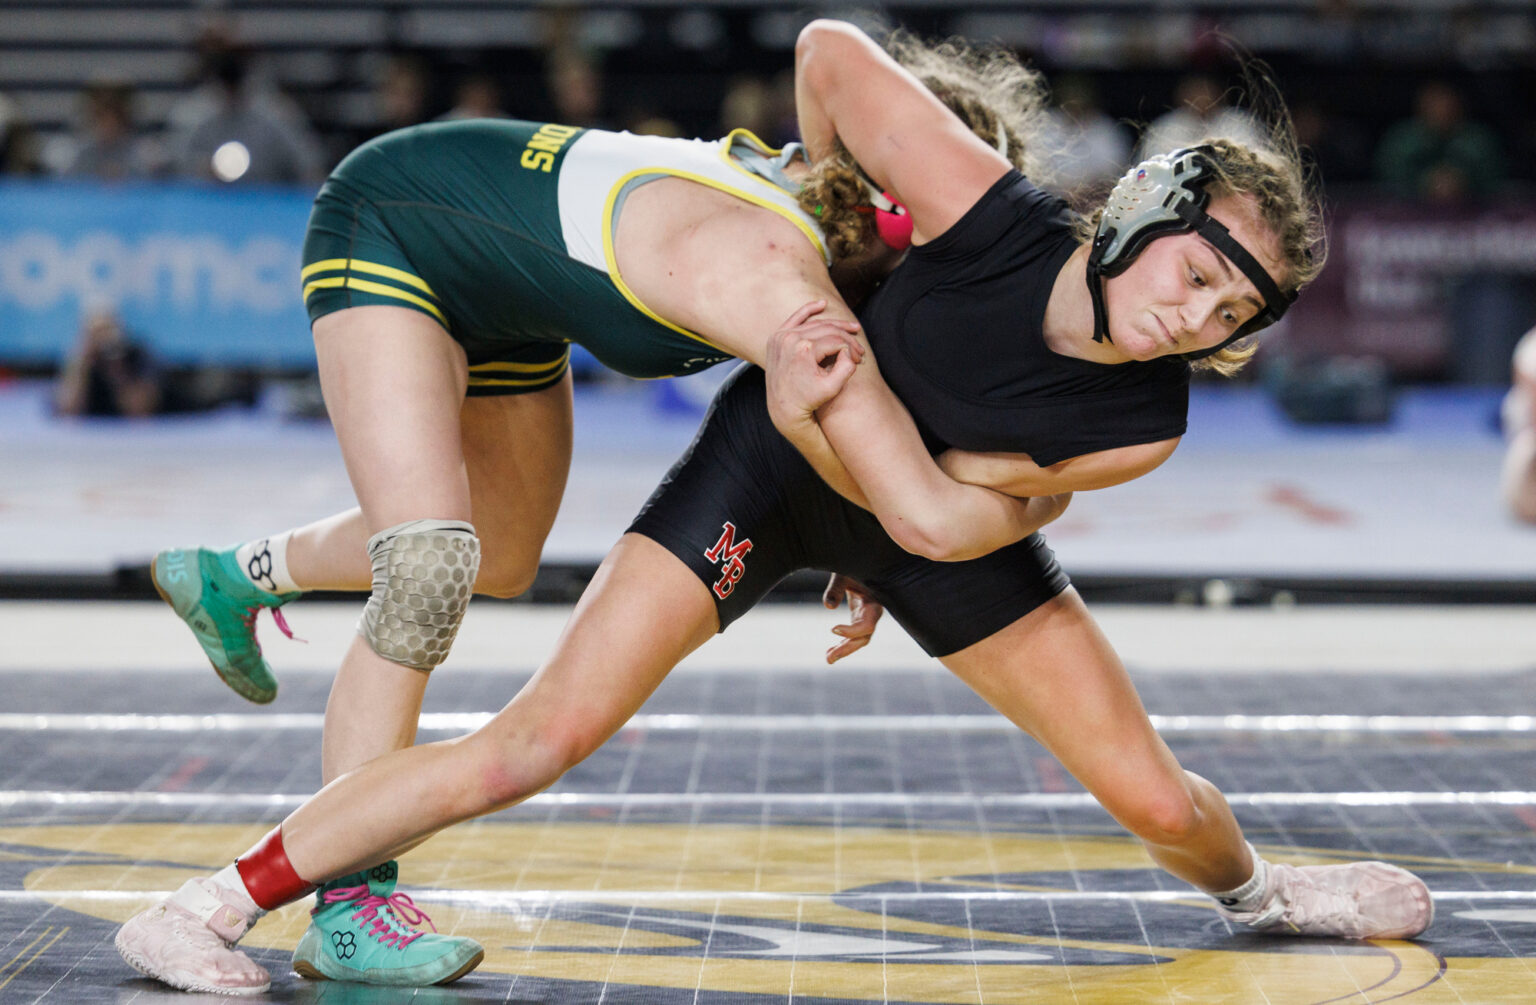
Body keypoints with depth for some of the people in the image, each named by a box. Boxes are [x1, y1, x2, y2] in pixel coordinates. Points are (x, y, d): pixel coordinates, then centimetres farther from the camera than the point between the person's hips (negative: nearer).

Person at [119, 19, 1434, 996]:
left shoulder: (1146, 424, -24)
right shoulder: (988, 215, -34)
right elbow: (831, 49, -23)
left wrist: (824, 421, -35)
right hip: (771, 462, -3)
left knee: (1156, 797, 3)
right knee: (542, 738, -18)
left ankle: (1253, 888, 41)